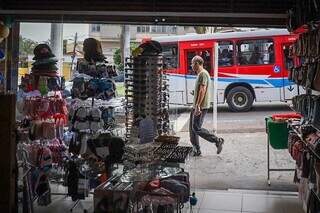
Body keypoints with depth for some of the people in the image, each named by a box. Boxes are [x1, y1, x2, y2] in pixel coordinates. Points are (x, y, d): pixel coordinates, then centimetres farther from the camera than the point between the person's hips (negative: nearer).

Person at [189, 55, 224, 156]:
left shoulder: (203, 74, -14)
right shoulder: (200, 74, 19)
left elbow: (202, 90, -22)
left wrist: (198, 106, -26)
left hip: (201, 106, -10)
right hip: (197, 106, 10)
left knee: (196, 128, -10)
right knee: (192, 128, 10)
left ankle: (217, 141, -2)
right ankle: (196, 150, 14)